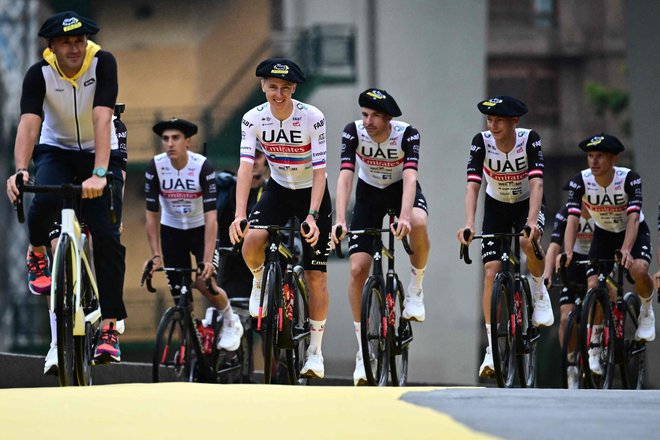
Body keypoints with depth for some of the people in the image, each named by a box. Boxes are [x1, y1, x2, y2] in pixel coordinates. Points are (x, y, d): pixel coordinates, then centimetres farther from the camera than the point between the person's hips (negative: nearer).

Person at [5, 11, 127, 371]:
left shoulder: (102, 63, -23)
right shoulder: (40, 73, -20)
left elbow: (102, 120, -33)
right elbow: (29, 124, -31)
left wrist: (99, 174, -45)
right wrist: (19, 170, -49)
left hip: (99, 153, 0)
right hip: (57, 150, 0)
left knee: (107, 236, -13)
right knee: (43, 204, -31)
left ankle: (109, 328, -9)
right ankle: (37, 254, 3)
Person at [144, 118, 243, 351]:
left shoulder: (202, 166, -26)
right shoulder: (155, 167, -19)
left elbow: (211, 217, -28)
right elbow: (152, 216, -13)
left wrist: (207, 260, -35)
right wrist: (156, 255, -19)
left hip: (200, 229, -2)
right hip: (171, 230, 2)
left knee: (205, 283, -19)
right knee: (179, 295, -3)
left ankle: (231, 321, 10)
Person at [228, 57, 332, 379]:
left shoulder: (312, 118, -22)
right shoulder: (254, 119, -15)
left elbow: (319, 172, -23)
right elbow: (246, 167, -21)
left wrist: (312, 216, -34)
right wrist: (239, 214, -32)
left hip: (312, 193, -2)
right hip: (278, 189, 2)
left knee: (316, 276, -4)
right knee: (252, 240, -28)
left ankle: (315, 351, 7)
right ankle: (259, 281, 7)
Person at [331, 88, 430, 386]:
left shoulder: (407, 134, -26)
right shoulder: (353, 132, -22)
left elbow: (410, 176, -37)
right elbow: (345, 175, -29)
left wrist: (404, 217, -53)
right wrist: (340, 220, -42)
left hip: (402, 190, -1)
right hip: (369, 194, 2)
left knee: (418, 224, -38)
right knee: (358, 269, -11)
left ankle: (415, 290, -12)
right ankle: (363, 350, -1)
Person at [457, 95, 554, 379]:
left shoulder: (529, 139, -24)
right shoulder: (481, 142, -20)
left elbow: (536, 183, -32)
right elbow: (473, 185, -27)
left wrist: (532, 222, -46)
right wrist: (468, 224, -41)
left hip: (527, 204, -2)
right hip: (496, 207, 2)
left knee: (528, 241, -35)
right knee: (491, 273, -10)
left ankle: (539, 292, -5)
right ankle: (493, 349, -5)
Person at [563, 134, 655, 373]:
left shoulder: (629, 179, -27)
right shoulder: (580, 181, -22)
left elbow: (633, 217, -36)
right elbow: (572, 219, -29)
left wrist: (626, 250, -53)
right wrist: (567, 253, -45)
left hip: (634, 232, -2)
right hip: (603, 235, 2)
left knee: (639, 270, -32)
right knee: (593, 286, -15)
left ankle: (646, 308, 0)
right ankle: (595, 346, 1)